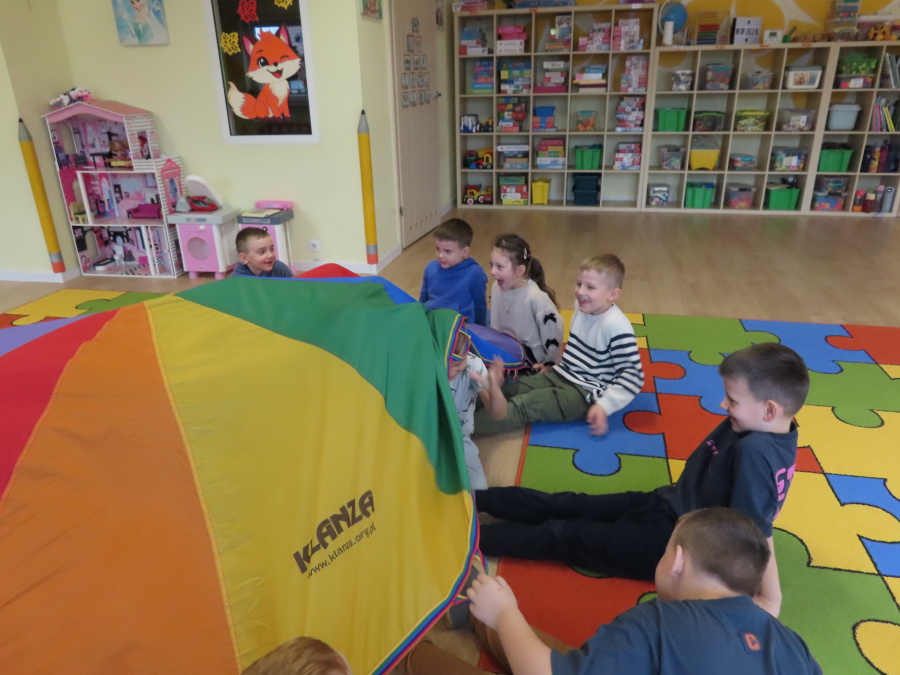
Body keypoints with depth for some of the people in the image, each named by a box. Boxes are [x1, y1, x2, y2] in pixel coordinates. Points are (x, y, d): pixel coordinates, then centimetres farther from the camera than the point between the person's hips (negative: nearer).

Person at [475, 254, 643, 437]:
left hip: (586, 392, -9)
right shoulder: (582, 307, 3)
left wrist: (605, 405, -23)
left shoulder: (616, 327, -23)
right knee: (508, 390, -5)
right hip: (562, 375, 9)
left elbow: (632, 374, -21)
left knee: (526, 405, -22)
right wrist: (557, 365, 18)